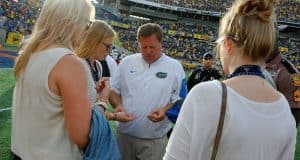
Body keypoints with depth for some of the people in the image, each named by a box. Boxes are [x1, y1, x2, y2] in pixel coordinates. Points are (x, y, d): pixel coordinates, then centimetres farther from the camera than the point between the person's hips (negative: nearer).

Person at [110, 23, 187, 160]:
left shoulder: (175, 67, -1)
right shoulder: (127, 62, 3)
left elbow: (179, 100, 1)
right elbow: (113, 90, 9)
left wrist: (165, 110, -17)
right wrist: (118, 105, -10)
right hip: (125, 134, 2)